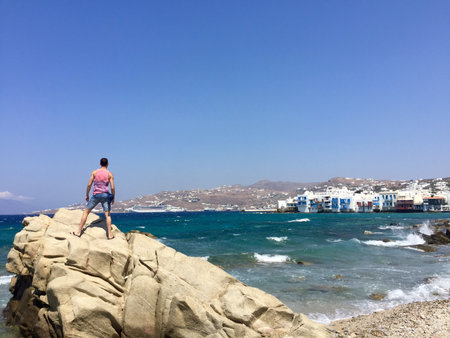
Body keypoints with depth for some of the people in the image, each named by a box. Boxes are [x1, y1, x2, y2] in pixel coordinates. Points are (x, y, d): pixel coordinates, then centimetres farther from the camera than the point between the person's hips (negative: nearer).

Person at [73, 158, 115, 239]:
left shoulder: (94, 172, 1)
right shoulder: (110, 174, -1)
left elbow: (89, 184, -1)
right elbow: (112, 187, -5)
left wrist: (87, 195, 11)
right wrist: (113, 198, 7)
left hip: (96, 195, 0)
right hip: (105, 195, 0)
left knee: (86, 212, 11)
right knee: (108, 215, 4)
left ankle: (79, 232, 11)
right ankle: (109, 235, 0)